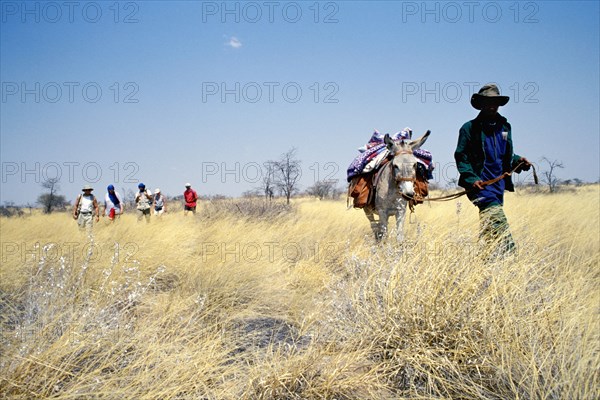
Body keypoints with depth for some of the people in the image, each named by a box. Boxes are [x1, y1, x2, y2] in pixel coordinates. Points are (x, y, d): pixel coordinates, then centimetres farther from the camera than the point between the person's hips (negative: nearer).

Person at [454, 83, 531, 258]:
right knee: (500, 227, -20)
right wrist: (471, 179, -18)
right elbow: (461, 157, -6)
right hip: (481, 185, -6)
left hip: (499, 184, 6)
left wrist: (518, 161, 2)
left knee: (489, 232, 13)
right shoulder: (470, 128, -3)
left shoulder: (504, 127, 15)